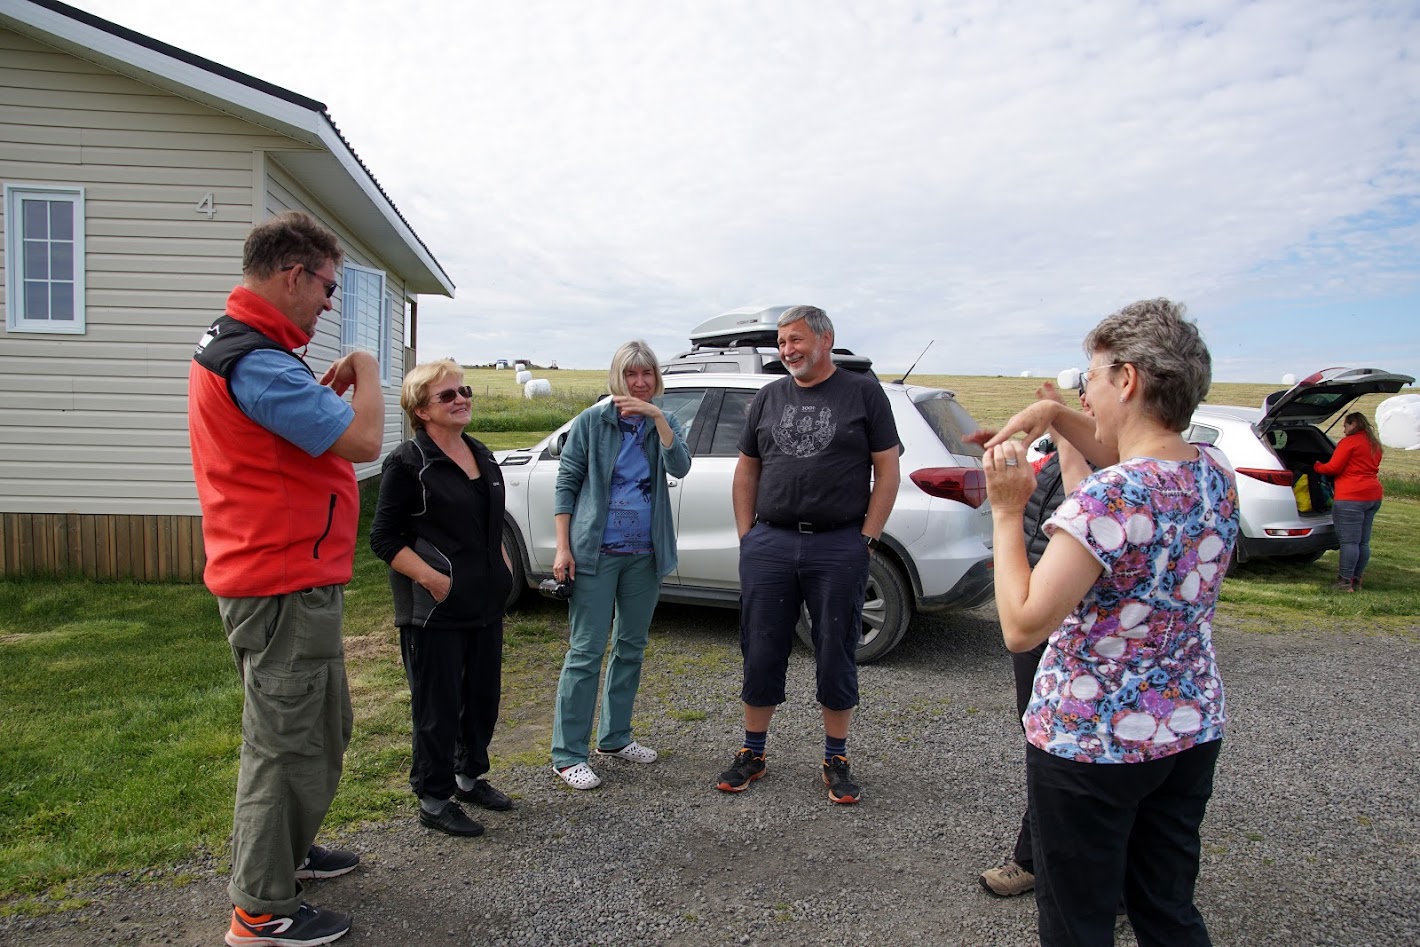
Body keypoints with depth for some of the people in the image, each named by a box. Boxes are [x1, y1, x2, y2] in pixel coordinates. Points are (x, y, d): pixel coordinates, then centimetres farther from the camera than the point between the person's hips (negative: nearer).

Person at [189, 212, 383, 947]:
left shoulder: (231, 347, 13)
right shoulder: (257, 360, -23)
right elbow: (363, 441, -25)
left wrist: (330, 388, 5)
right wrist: (365, 372, -8)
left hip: (286, 579, 11)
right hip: (285, 588, -11)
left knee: (322, 729, 23)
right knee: (289, 743, 3)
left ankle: (285, 851, 40)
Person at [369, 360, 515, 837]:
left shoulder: (482, 456, 11)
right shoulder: (408, 462, -11)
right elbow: (384, 538, -13)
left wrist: (502, 567, 11)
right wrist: (435, 580, -20)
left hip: (486, 602, 8)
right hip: (435, 610, -7)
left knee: (484, 695, 17)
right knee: (438, 705, 3)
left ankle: (470, 776, 36)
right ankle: (434, 800, 19)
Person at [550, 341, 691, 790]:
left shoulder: (664, 423, 8)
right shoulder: (591, 422, -2)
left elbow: (680, 467, -11)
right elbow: (566, 483, -3)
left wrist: (658, 416, -22)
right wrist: (563, 547, -9)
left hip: (645, 554, 5)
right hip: (595, 551, -4)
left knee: (631, 648, 13)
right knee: (586, 651, -4)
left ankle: (615, 737, 28)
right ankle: (568, 755, 4)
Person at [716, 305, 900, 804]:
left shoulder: (863, 392, 2)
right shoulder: (768, 398, 11)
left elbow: (887, 471, 0)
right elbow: (746, 471, 15)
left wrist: (866, 539, -7)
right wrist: (747, 537, 6)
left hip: (839, 547, -3)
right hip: (769, 545, 3)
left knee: (837, 655, 7)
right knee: (761, 652, 9)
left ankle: (836, 760, 23)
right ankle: (752, 753, 25)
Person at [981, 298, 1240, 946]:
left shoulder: (1109, 498, -27)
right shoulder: (1217, 476, -1)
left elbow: (1022, 626, -26)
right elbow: (1138, 460, 20)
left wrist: (1006, 511, -18)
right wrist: (1054, 414, 6)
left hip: (1090, 744, -8)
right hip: (1193, 732, 8)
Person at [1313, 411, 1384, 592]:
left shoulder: (1349, 442, -10)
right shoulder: (1374, 445, 18)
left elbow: (1333, 468, -11)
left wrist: (1316, 466, 6)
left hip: (1351, 497, -9)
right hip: (1373, 495, 9)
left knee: (1349, 541, -7)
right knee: (1363, 542, 11)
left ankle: (1345, 581, -6)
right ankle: (1356, 580, 16)